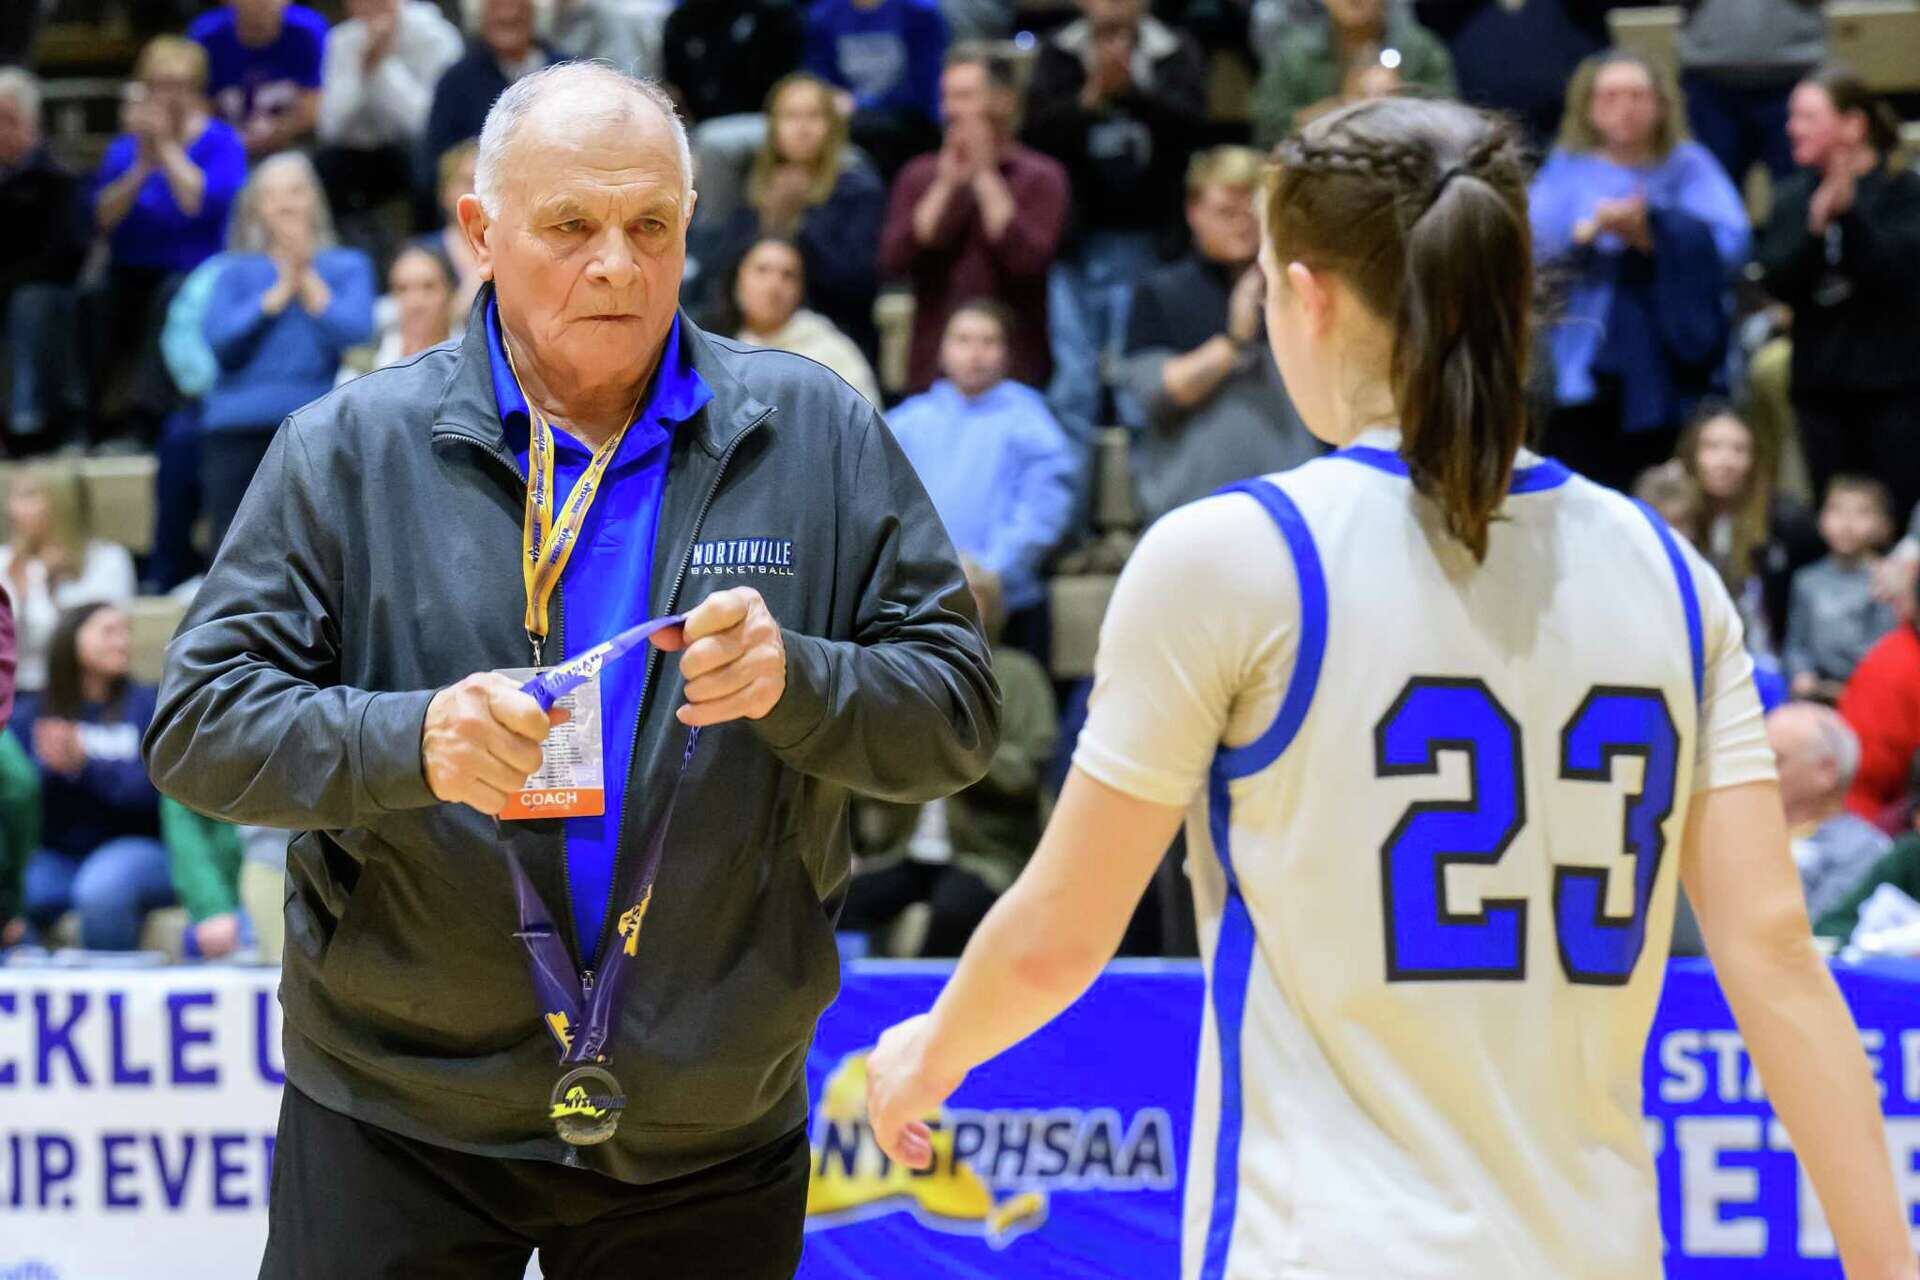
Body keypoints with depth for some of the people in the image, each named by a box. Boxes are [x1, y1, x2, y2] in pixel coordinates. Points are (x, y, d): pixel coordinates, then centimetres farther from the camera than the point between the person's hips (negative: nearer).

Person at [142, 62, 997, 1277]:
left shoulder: (819, 436, 2)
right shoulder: (351, 449, -1)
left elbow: (957, 713, 1)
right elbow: (200, 725, -5)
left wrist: (796, 681, -19)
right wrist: (407, 741, -23)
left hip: (707, 1135, 1)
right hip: (398, 1121, -1)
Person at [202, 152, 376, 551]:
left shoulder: (348, 267, 14)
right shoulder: (237, 273, 16)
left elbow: (355, 331, -4)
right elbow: (220, 338, -2)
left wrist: (308, 282, -1)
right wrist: (280, 293, -4)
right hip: (237, 425, 2)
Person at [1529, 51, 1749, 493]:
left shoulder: (1690, 167, 9)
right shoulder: (1567, 171, 11)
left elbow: (1728, 243, -6)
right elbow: (1530, 247, -4)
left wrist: (1653, 229, -20)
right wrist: (1590, 230, -22)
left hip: (1670, 374, 0)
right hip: (1586, 369, 0)